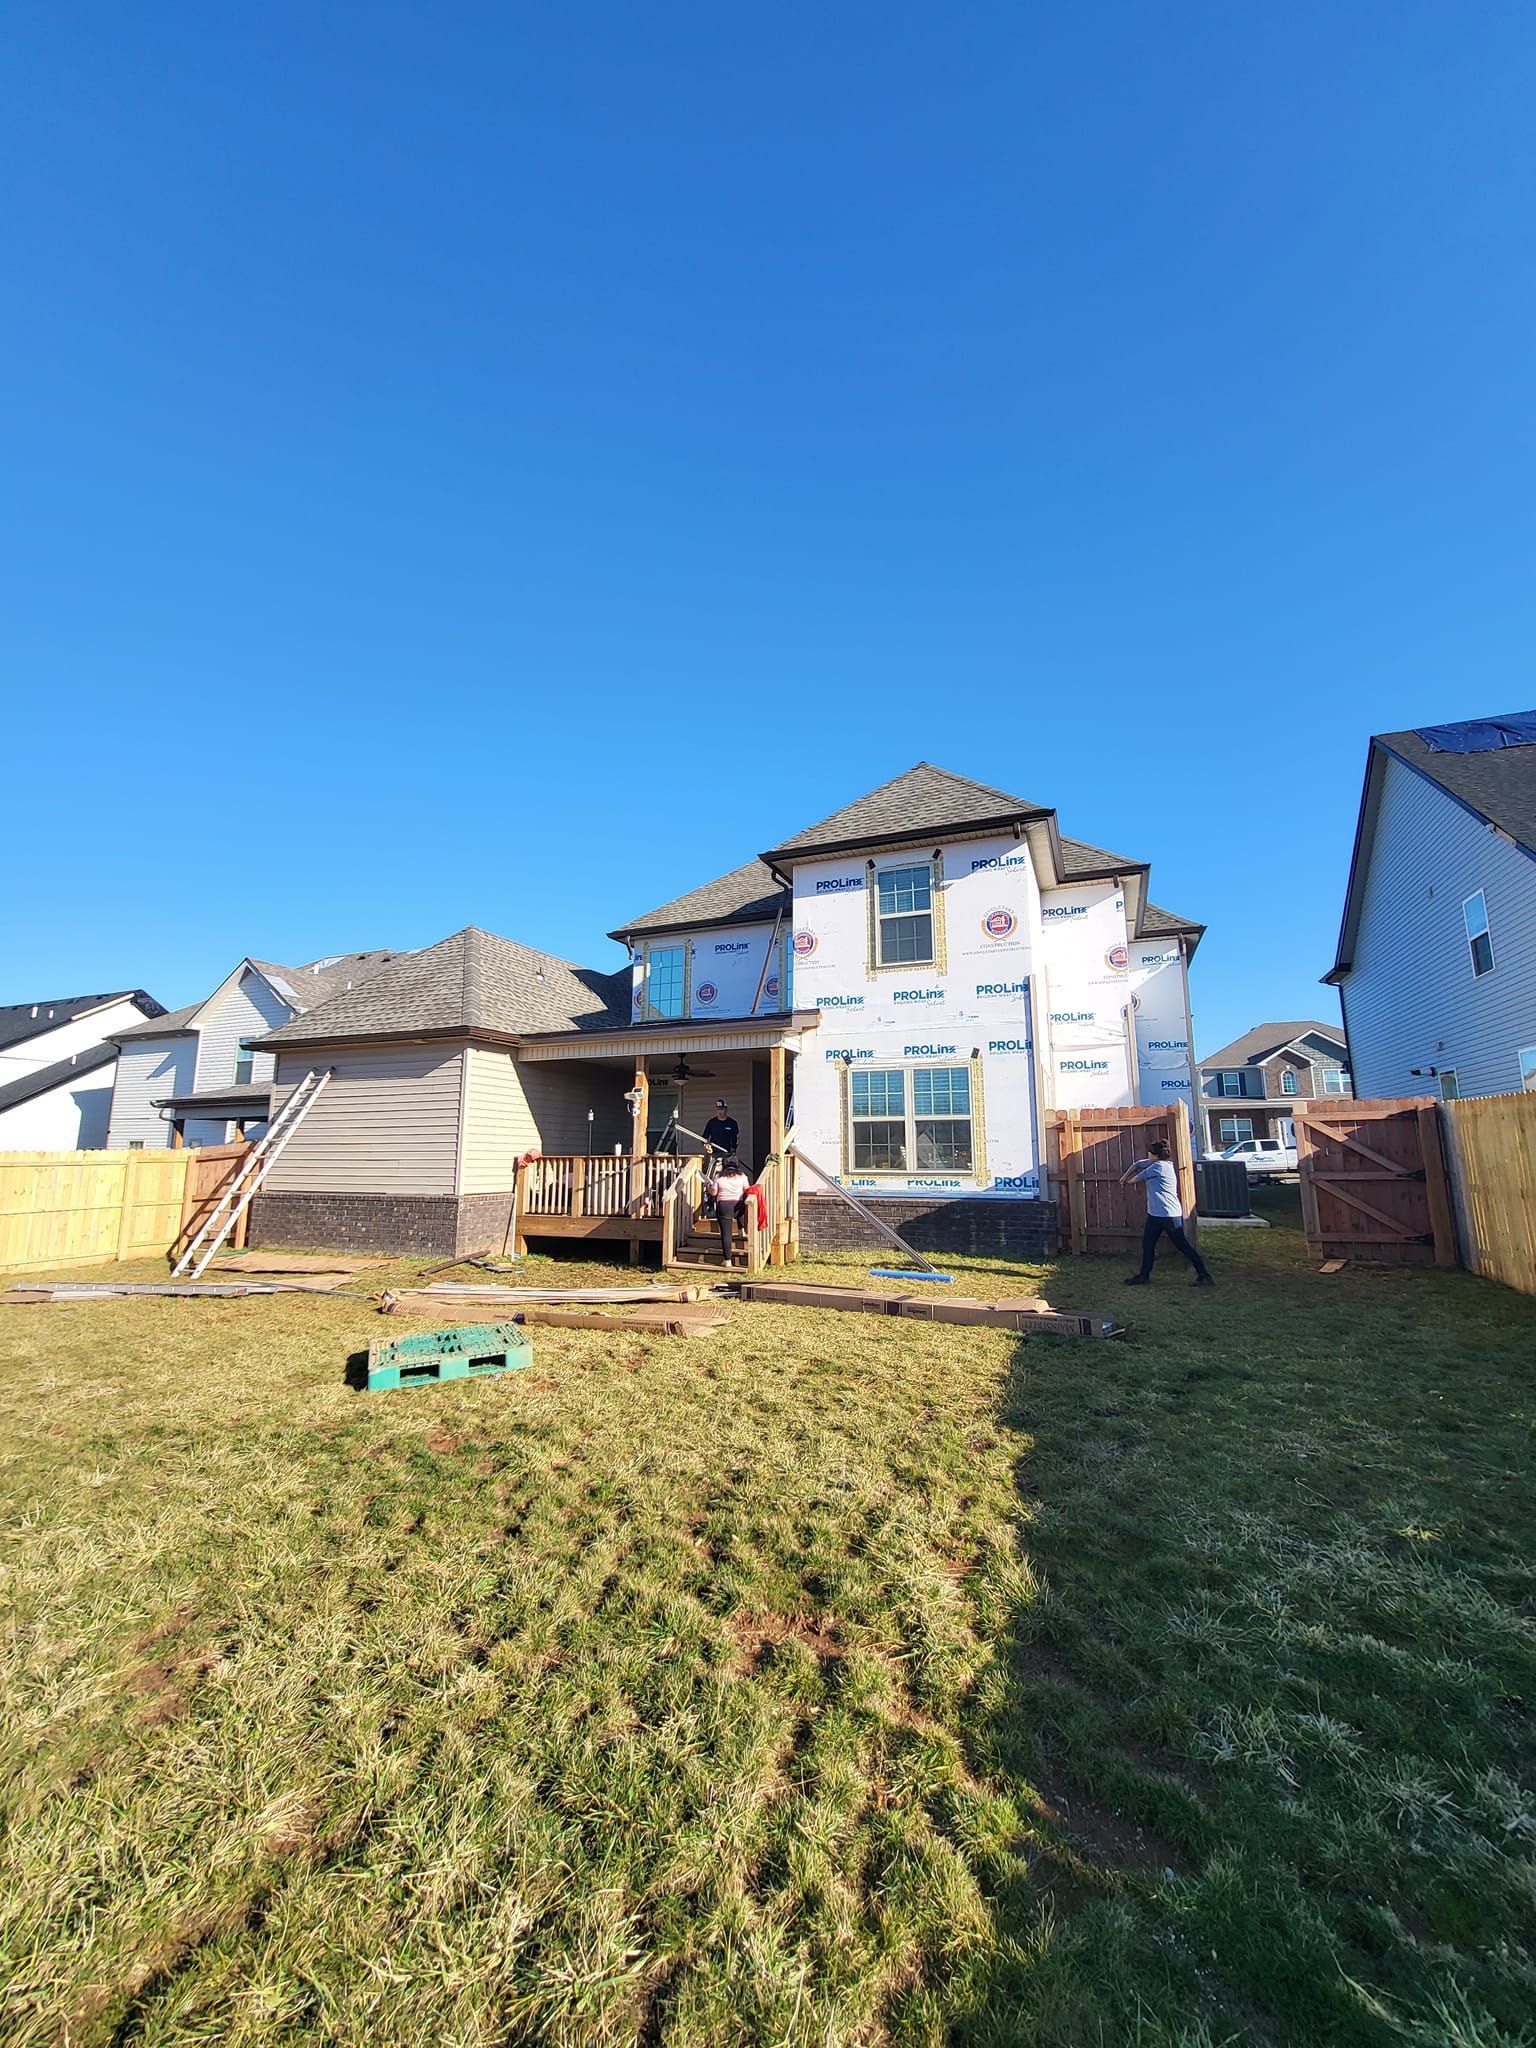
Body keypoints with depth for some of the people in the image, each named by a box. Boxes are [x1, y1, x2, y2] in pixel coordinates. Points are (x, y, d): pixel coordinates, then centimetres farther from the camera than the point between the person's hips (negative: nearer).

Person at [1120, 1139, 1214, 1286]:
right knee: (1147, 1244, 12)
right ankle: (1144, 1276, 20)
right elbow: (1138, 1164, 19)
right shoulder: (1157, 1164, 10)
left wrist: (1127, 1181, 16)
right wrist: (1124, 1177, 13)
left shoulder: (1159, 1166, -15)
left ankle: (1205, 1275, 4)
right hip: (1154, 1214, 10)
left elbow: (1139, 1176, -2)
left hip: (1169, 1215, -10)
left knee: (1182, 1245, -3)